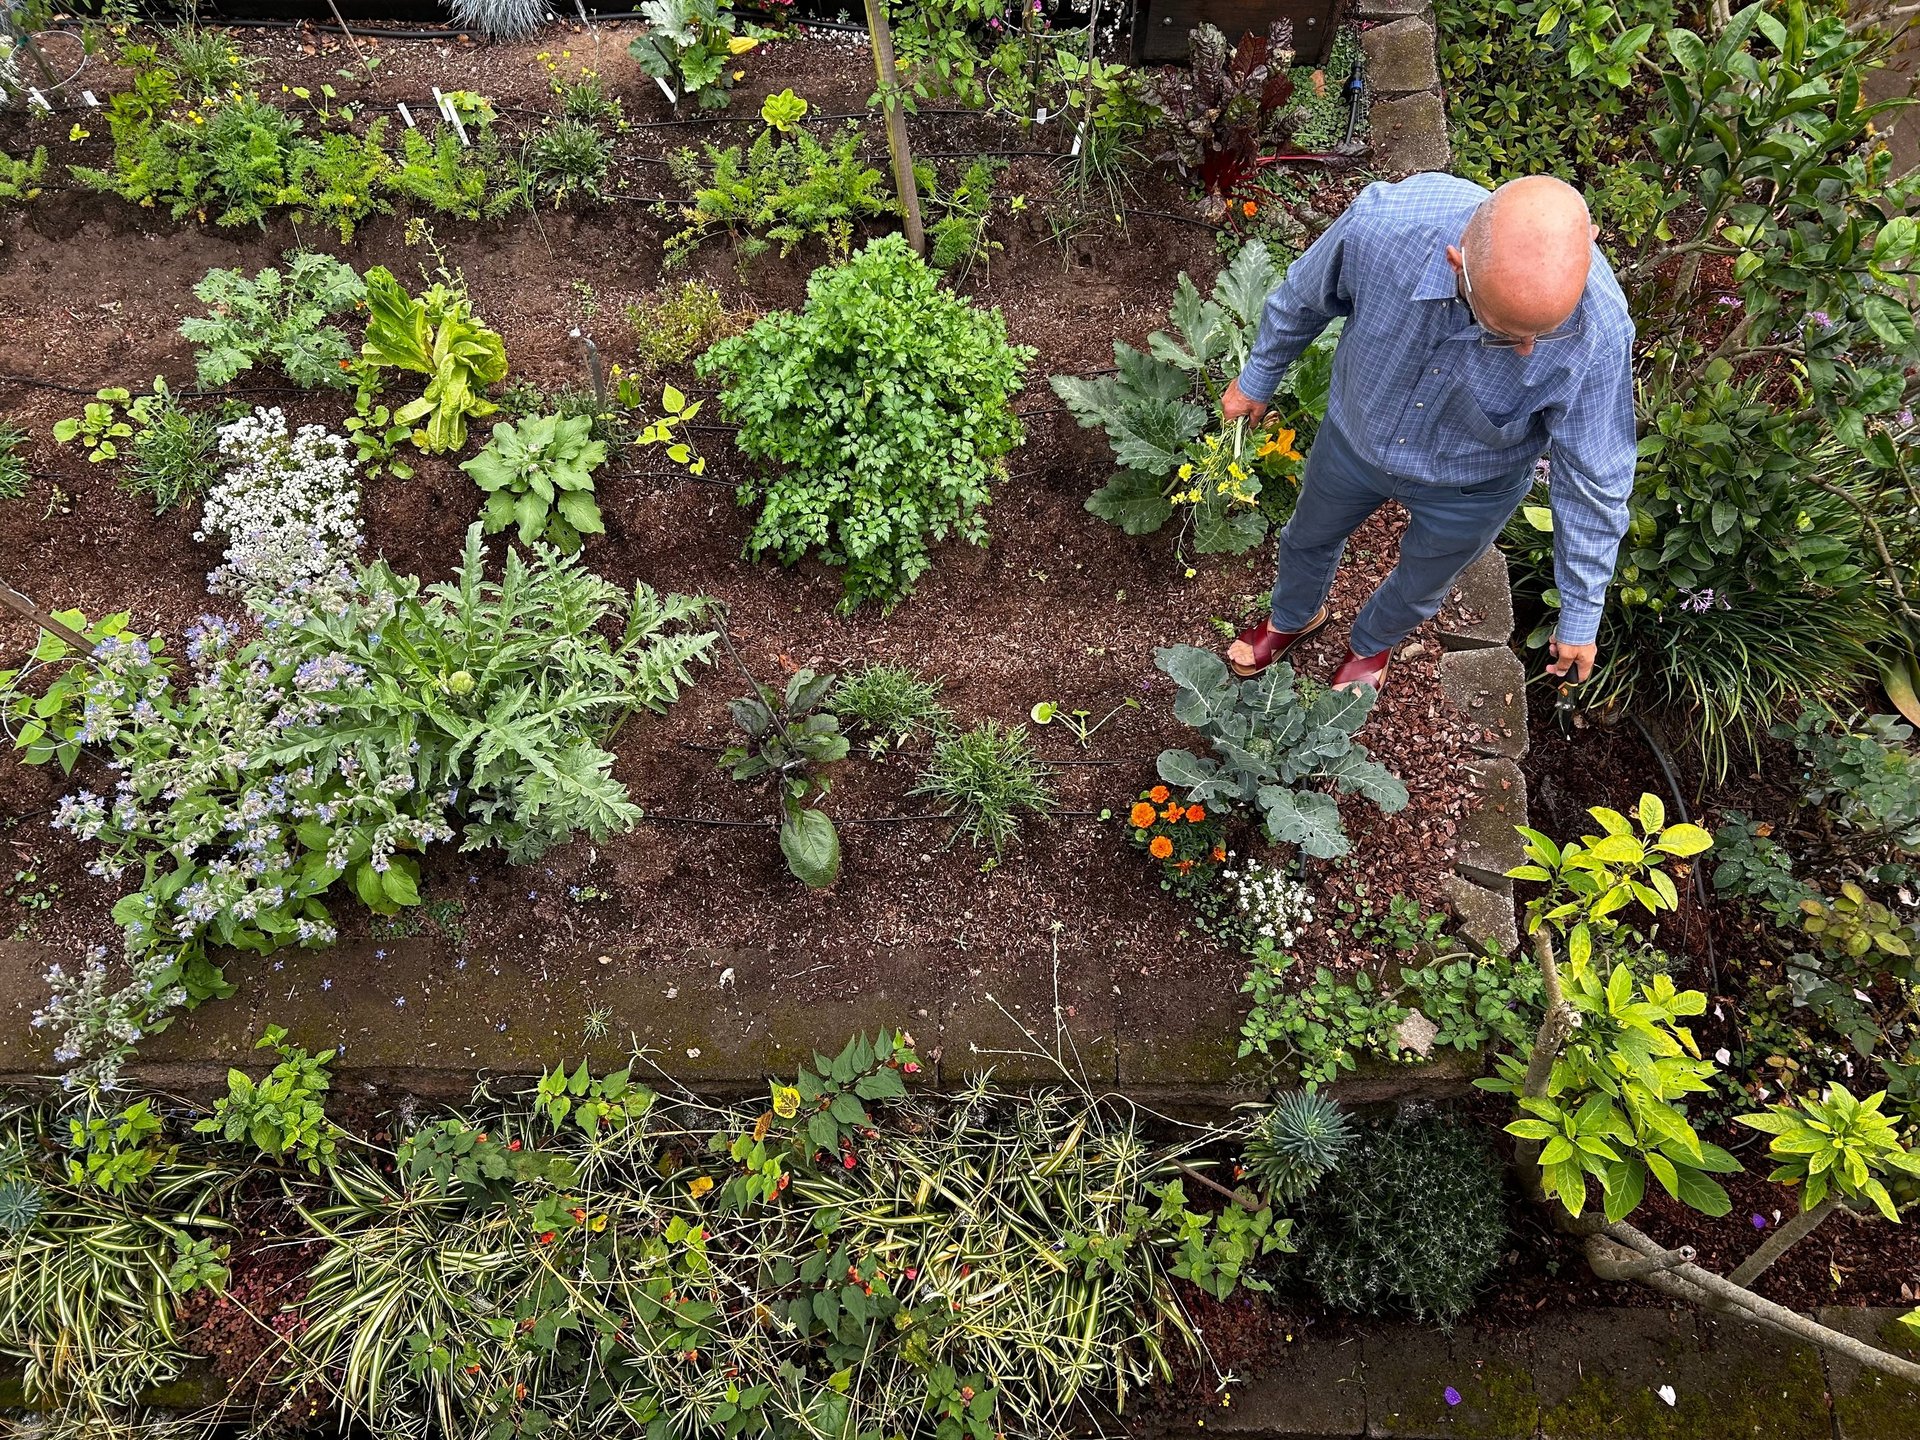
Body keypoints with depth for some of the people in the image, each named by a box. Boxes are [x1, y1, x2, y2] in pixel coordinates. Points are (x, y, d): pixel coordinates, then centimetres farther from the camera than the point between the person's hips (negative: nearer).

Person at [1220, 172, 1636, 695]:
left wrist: (1581, 615, -11)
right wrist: (1258, 377, 5)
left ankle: (1371, 642, 64)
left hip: (1469, 490, -1)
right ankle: (1293, 618, 65)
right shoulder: (1380, 222, -39)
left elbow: (1594, 480, -23)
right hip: (1356, 437, 1)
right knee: (1308, 536, 29)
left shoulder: (1598, 333, -39)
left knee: (1418, 589, 27)